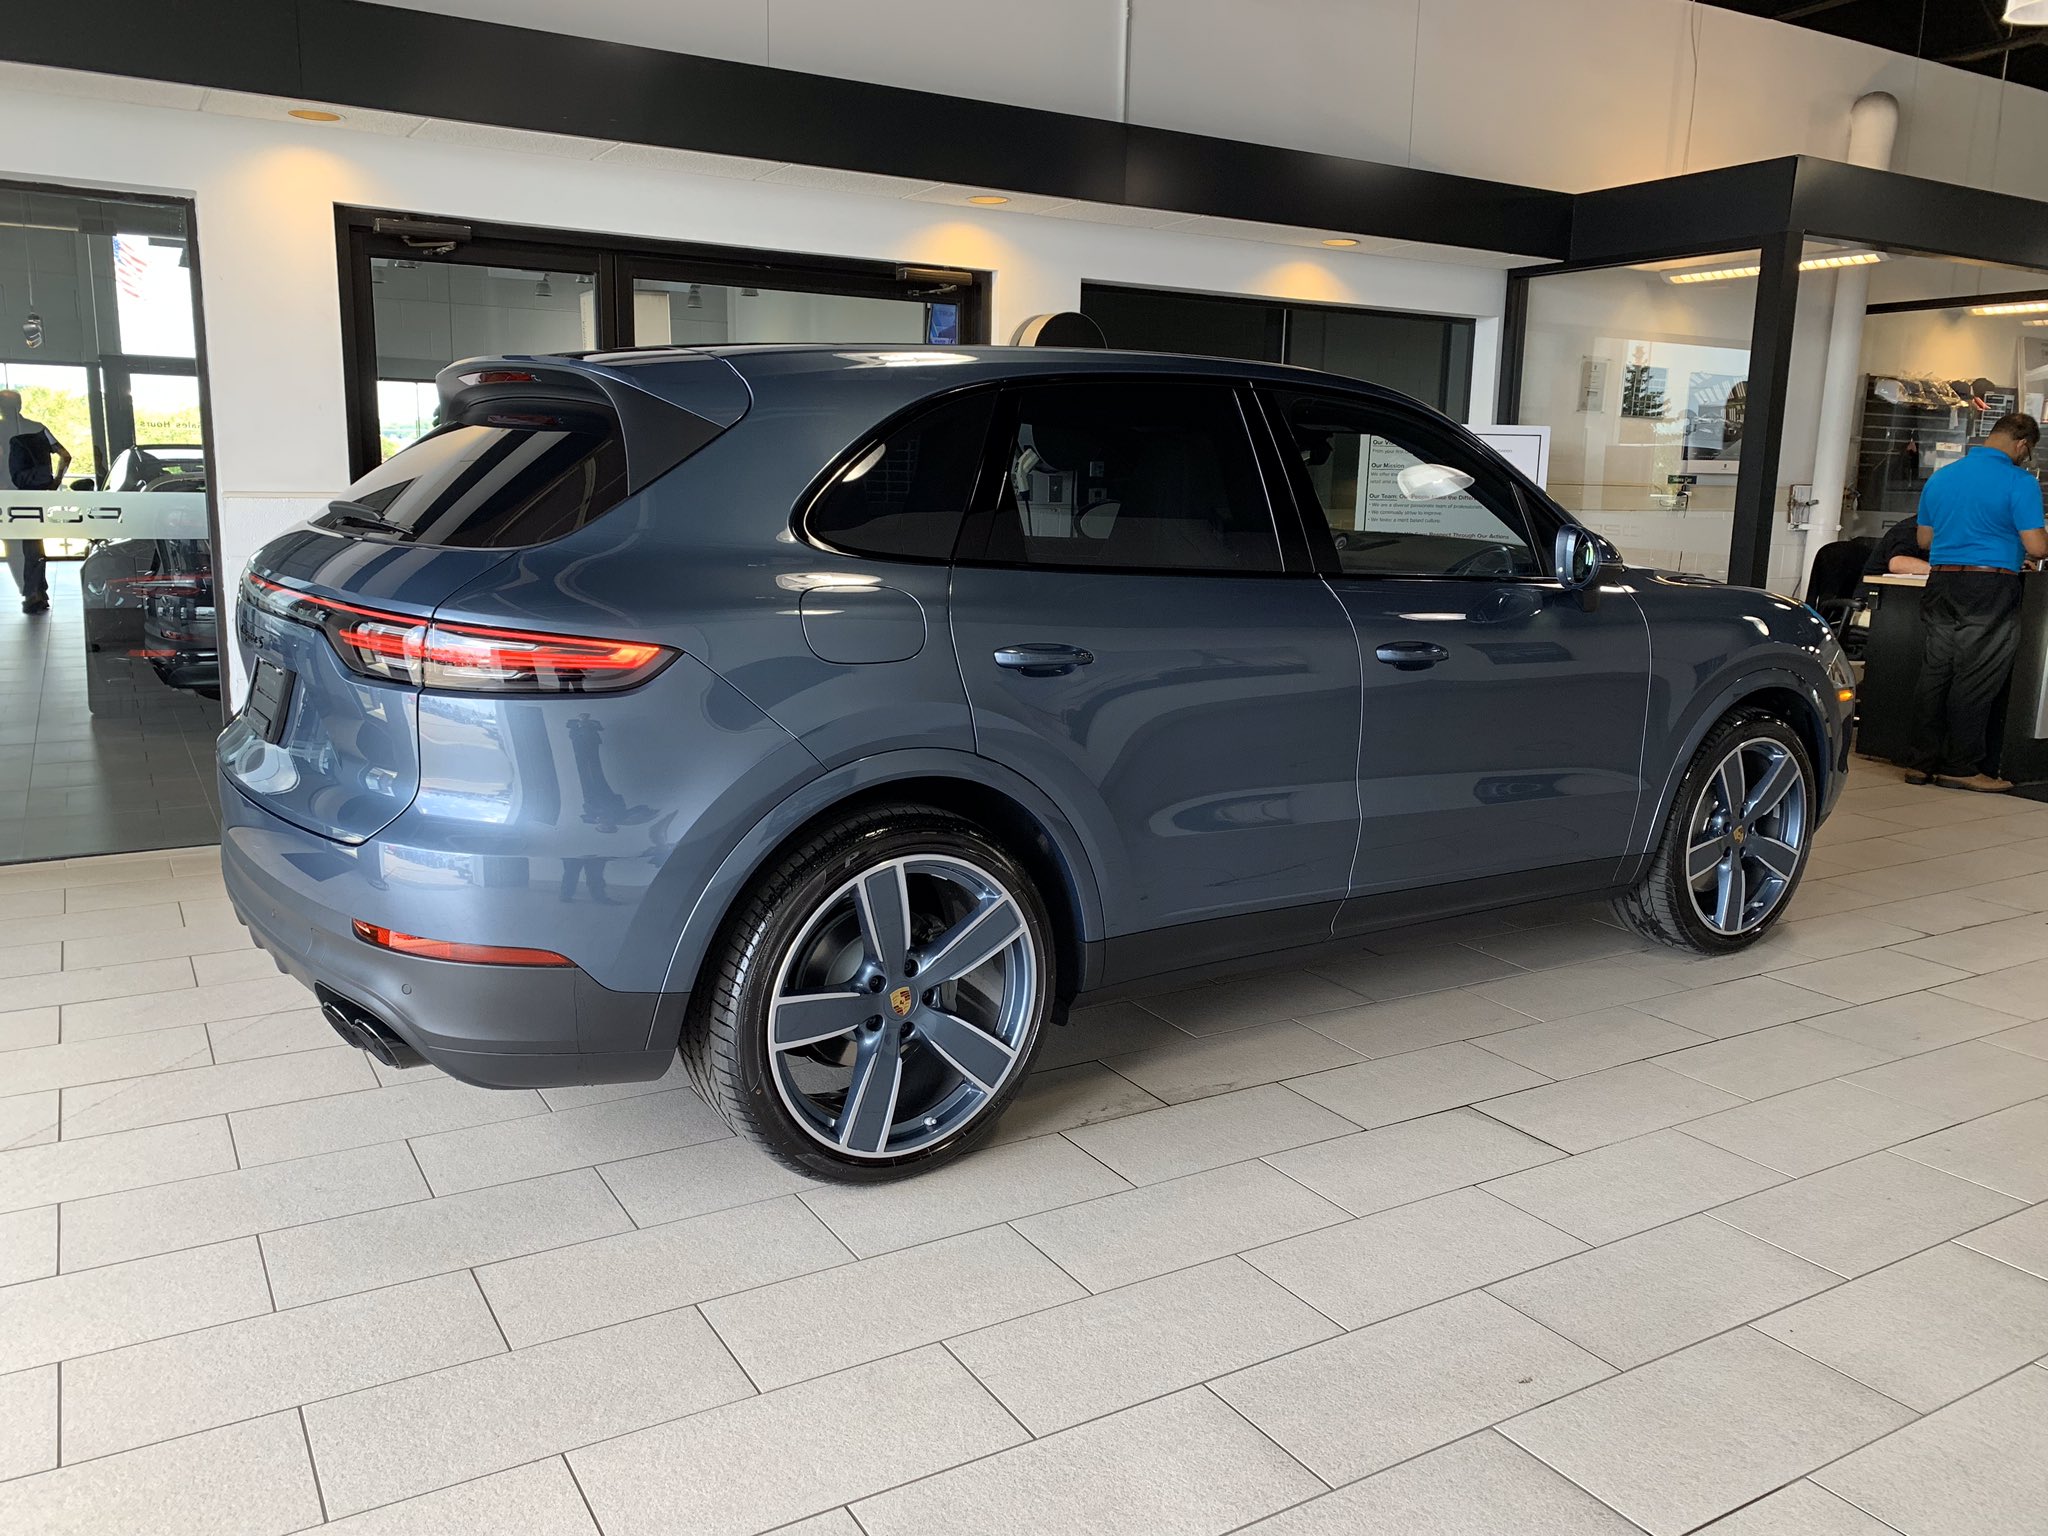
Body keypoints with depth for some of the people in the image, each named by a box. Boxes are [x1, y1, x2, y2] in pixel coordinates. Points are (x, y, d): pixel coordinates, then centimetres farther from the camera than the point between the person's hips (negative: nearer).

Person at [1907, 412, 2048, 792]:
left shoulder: (1940, 477, 11)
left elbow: (1925, 539, 18)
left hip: (1940, 584, 6)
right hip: (1990, 587, -6)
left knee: (1933, 673, 9)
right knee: (1975, 681, -1)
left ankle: (1922, 762, 11)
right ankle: (1961, 768, 2)